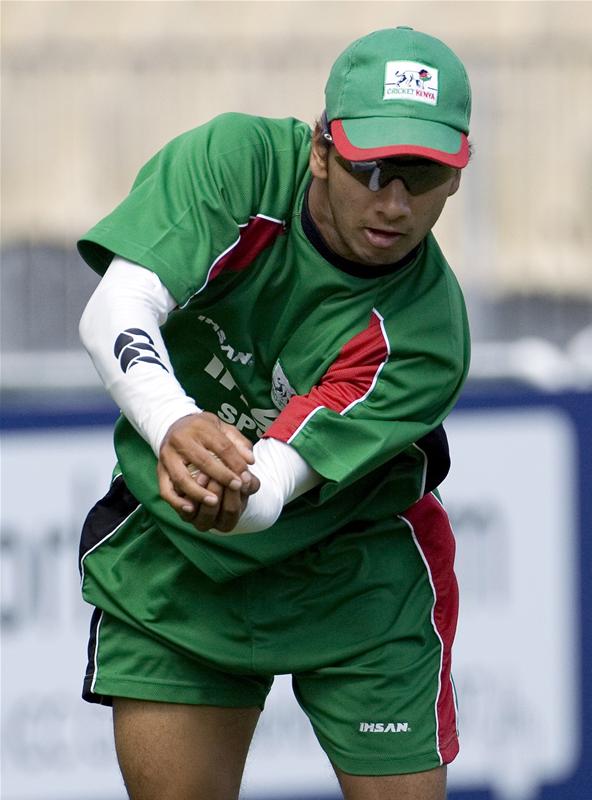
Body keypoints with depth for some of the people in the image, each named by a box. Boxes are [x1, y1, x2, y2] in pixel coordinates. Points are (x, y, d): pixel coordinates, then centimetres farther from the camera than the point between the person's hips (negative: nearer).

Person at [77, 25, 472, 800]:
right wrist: (174, 425, -53)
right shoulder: (239, 162, -21)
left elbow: (272, 485, -32)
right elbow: (116, 309, -32)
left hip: (354, 584, -2)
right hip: (167, 563, 2)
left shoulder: (425, 333, -26)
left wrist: (231, 499, -57)